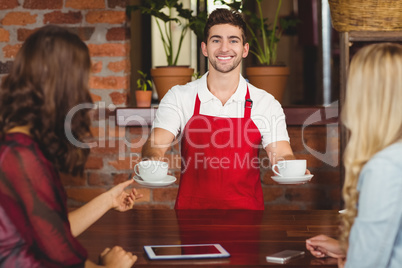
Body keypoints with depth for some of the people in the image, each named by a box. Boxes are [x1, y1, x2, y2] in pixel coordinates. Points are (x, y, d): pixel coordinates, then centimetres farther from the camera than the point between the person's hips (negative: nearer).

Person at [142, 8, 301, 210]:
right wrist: (152, 162, -28)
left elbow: (282, 156, -1)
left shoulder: (266, 103, 6)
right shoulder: (178, 97, 5)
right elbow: (155, 144, -5)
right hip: (191, 207, -1)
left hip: (247, 209, 2)